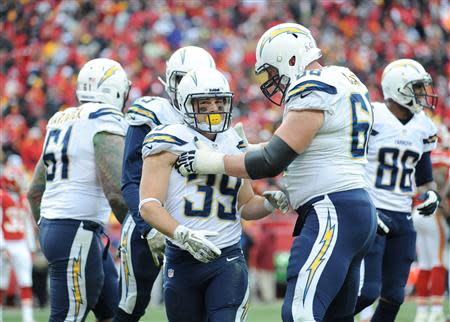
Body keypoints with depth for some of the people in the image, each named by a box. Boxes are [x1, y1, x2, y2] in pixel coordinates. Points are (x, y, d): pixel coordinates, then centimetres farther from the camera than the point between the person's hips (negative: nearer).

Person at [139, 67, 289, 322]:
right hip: (182, 260, -2)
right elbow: (149, 205, -12)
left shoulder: (235, 146, 14)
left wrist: (270, 203, 4)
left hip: (228, 260, 2)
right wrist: (182, 234, -27)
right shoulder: (171, 143, -3)